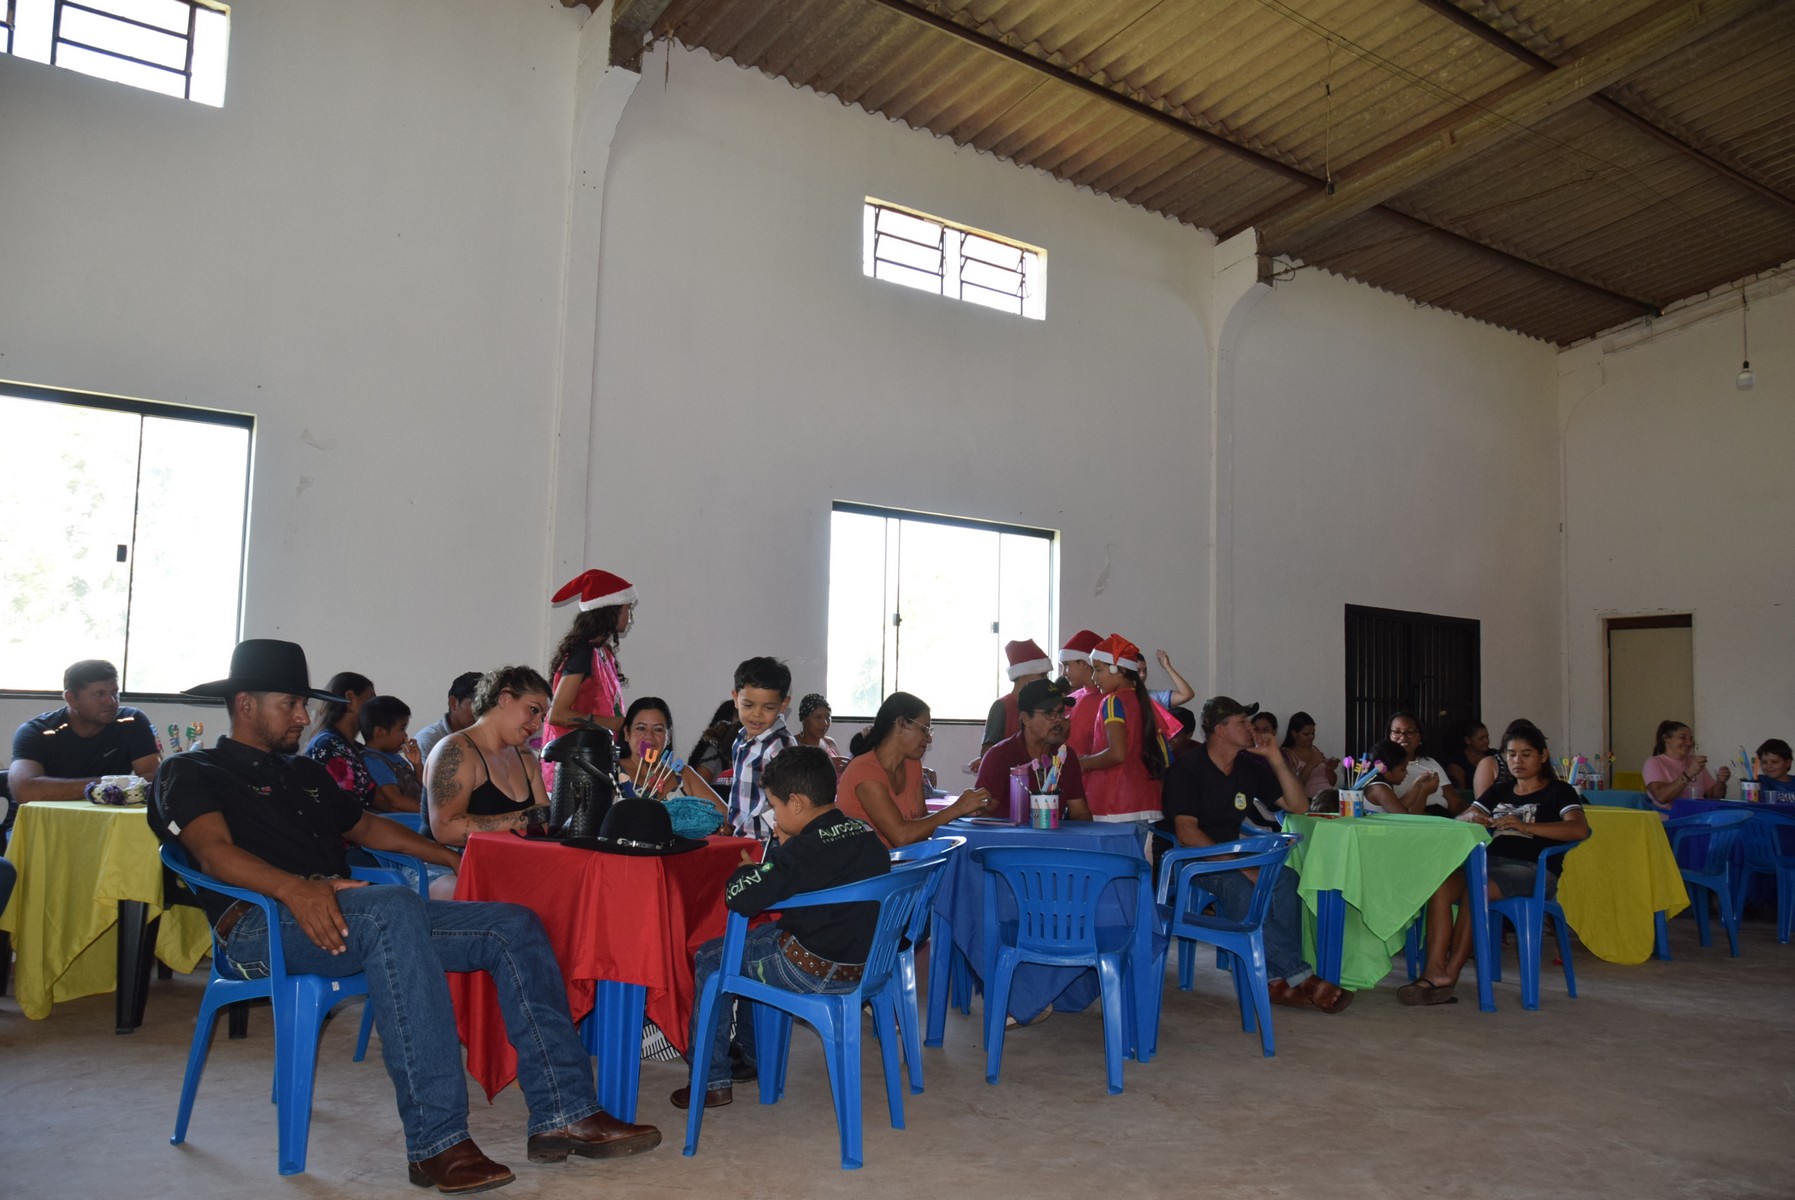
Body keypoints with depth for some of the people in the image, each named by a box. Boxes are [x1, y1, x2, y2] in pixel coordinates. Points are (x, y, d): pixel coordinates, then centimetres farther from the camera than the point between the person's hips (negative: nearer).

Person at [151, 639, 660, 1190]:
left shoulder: (306, 773, 30)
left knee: (513, 925, -10)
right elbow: (214, 851, -11)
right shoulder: (192, 773, 8)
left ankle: (563, 1114, -18)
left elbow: (368, 827, 39)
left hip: (354, 918, 7)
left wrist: (463, 859, 33)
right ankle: (436, 1144, -39)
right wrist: (294, 888, -31)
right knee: (395, 908, -39)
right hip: (259, 925, -7)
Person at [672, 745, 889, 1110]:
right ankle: (752, 1054, 44)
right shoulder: (867, 837, 0)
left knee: (709, 959, 11)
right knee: (760, 935, 32)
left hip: (811, 971, -8)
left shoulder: (801, 851, -24)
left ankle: (712, 1081, 18)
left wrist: (747, 869, -4)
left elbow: (738, 897, -24)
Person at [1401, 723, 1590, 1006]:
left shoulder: (1558, 791, 9)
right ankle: (1435, 971, -34)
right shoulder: (1500, 791, 25)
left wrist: (1525, 826, -24)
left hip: (1533, 869, -5)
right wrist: (1471, 818, -8)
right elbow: (1457, 821, 18)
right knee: (1439, 885, -27)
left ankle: (1450, 974, -24)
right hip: (1490, 862, 5)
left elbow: (1580, 829, -12)